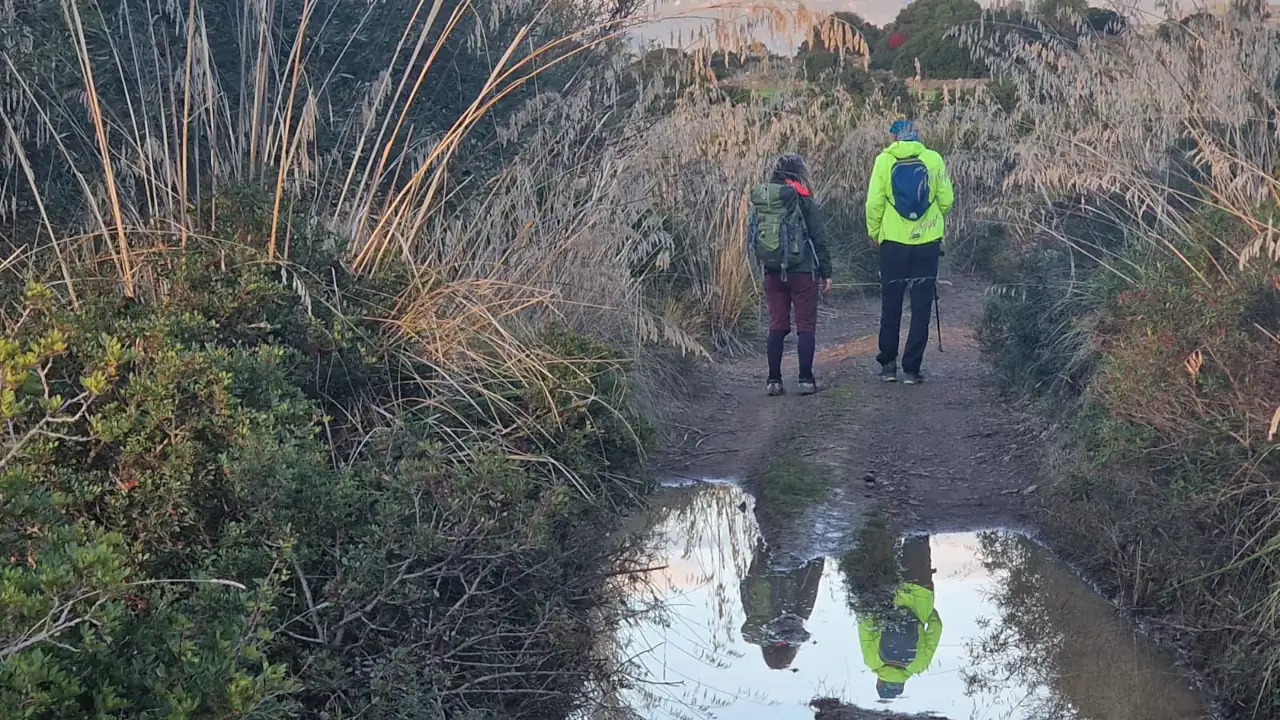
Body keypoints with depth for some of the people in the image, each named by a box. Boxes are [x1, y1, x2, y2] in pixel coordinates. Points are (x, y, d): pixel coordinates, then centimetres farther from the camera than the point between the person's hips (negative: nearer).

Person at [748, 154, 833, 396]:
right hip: (802, 271, -4)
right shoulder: (803, 200, -8)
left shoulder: (760, 201, 5)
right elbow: (819, 238, -6)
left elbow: (753, 236, 8)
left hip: (773, 272, 4)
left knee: (777, 326, 10)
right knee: (806, 326, 3)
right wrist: (826, 272, 0)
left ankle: (773, 380, 8)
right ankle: (805, 380, 1)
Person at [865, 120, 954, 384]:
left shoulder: (884, 161, -4)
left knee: (891, 305, 13)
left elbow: (874, 202, -7)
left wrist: (874, 231, 8)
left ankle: (888, 363, 16)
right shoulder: (933, 159, -2)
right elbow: (946, 199, 0)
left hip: (893, 242, 0)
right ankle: (912, 368, 4)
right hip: (927, 243, 0)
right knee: (921, 307, 5)